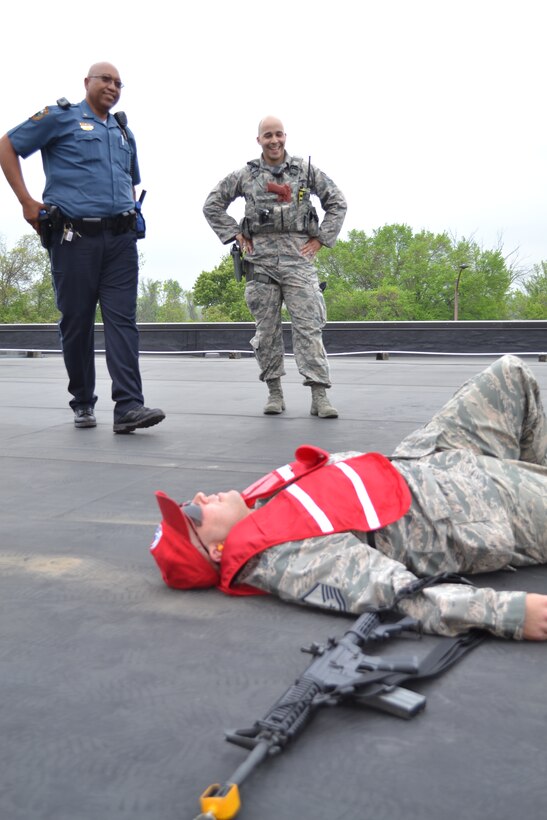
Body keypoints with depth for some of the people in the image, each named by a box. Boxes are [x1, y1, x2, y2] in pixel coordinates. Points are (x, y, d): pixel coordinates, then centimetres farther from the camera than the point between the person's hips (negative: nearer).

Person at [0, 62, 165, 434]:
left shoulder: (124, 131, 22)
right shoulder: (60, 117, 6)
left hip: (121, 239, 4)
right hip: (75, 236, -4)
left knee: (123, 319, -8)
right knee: (77, 321, 1)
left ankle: (129, 406, -14)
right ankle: (83, 402, 15)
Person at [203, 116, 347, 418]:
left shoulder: (306, 170, 9)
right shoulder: (245, 175, 9)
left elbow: (337, 202, 13)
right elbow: (212, 205, 16)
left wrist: (320, 239, 3)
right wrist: (235, 235, 6)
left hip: (298, 258, -1)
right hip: (261, 260, 1)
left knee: (308, 326, -8)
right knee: (267, 328, 3)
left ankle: (319, 395, -9)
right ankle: (274, 392, 13)